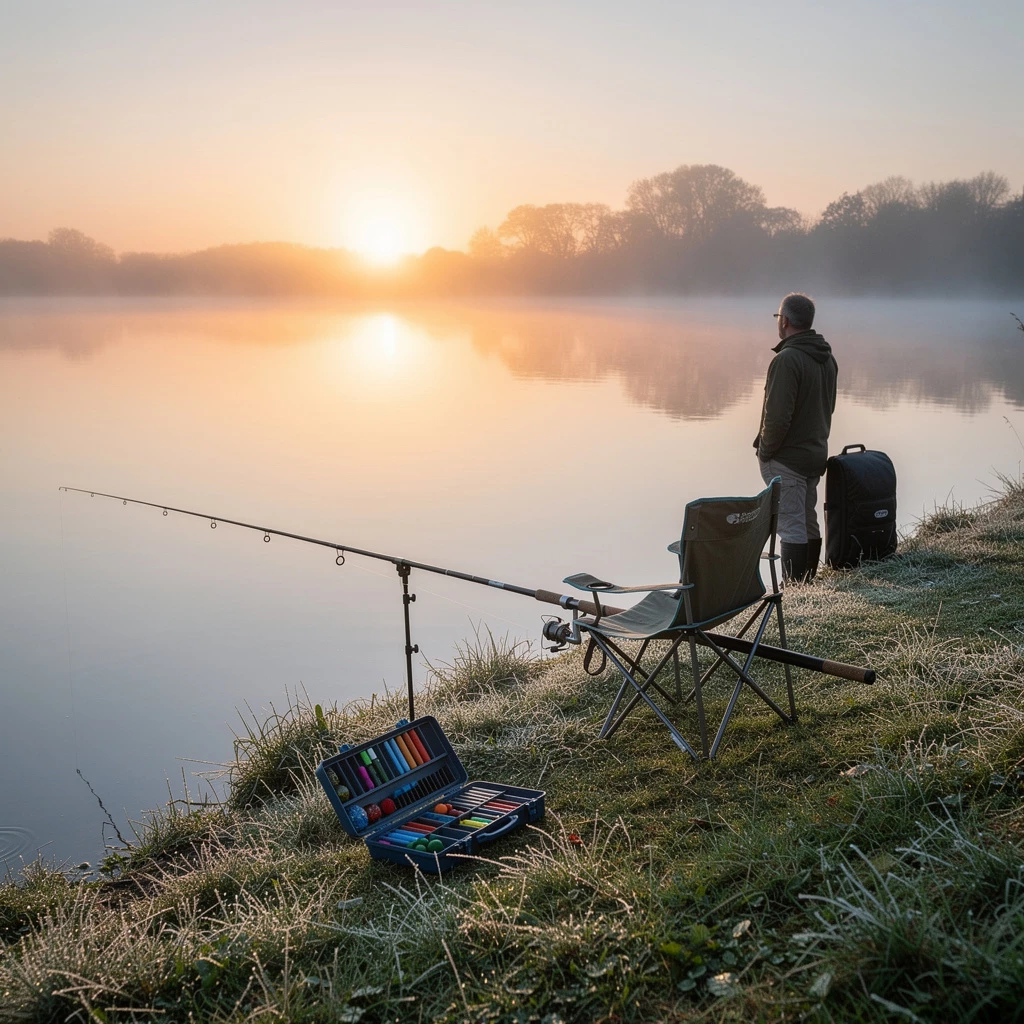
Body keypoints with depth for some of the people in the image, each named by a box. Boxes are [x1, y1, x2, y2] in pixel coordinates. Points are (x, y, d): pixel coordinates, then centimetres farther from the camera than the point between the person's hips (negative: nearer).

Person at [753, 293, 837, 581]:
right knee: (809, 523, 16)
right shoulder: (827, 358, 9)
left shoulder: (787, 359, -20)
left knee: (791, 527, -5)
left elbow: (778, 416, -24)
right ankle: (808, 583, 25)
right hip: (816, 454, 9)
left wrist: (765, 451, -11)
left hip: (786, 460, -9)